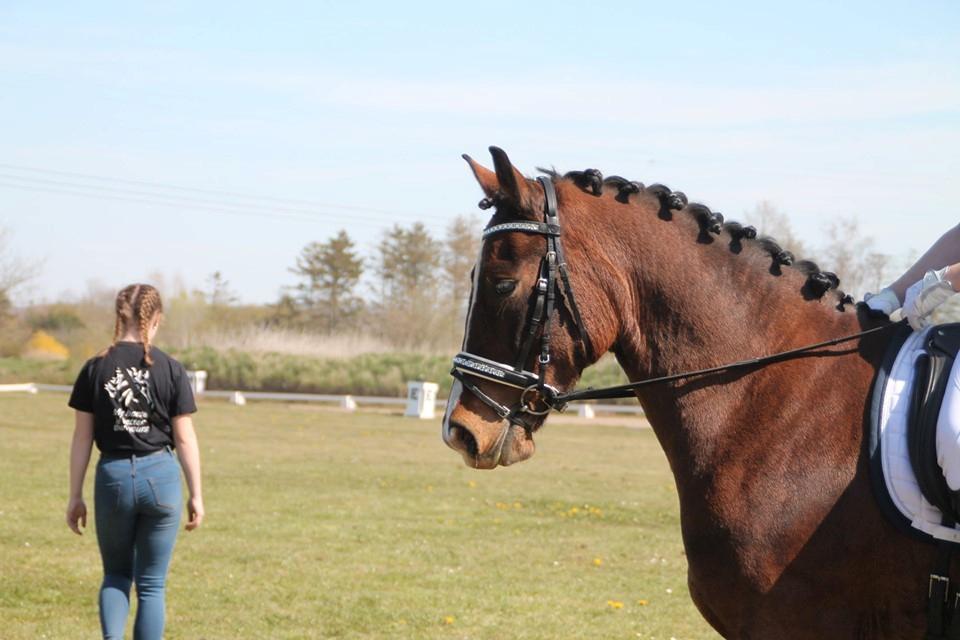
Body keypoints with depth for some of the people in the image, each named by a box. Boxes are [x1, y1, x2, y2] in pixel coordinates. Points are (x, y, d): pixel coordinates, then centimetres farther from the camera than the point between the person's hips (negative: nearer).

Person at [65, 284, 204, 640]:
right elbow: (185, 439, -2)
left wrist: (75, 496, 8)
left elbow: (82, 438, 1)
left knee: (116, 574, 18)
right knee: (151, 584, 10)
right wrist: (196, 495, 6)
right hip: (160, 476, -1)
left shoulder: (96, 369, -2)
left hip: (113, 476, 1)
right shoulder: (171, 370, -4)